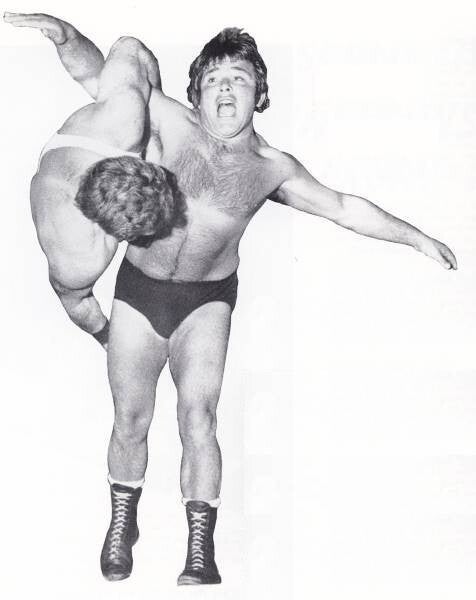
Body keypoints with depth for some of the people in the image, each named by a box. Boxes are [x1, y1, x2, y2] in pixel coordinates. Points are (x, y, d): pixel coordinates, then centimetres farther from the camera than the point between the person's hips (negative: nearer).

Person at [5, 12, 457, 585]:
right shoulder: (172, 124, -8)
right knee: (130, 419, 5)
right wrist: (66, 35, -26)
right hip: (139, 287, 0)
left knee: (198, 418, -12)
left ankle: (200, 554, -4)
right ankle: (122, 525, 29)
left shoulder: (272, 168, -4)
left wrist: (417, 237, 7)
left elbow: (345, 208, 5)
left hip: (206, 301, 0)